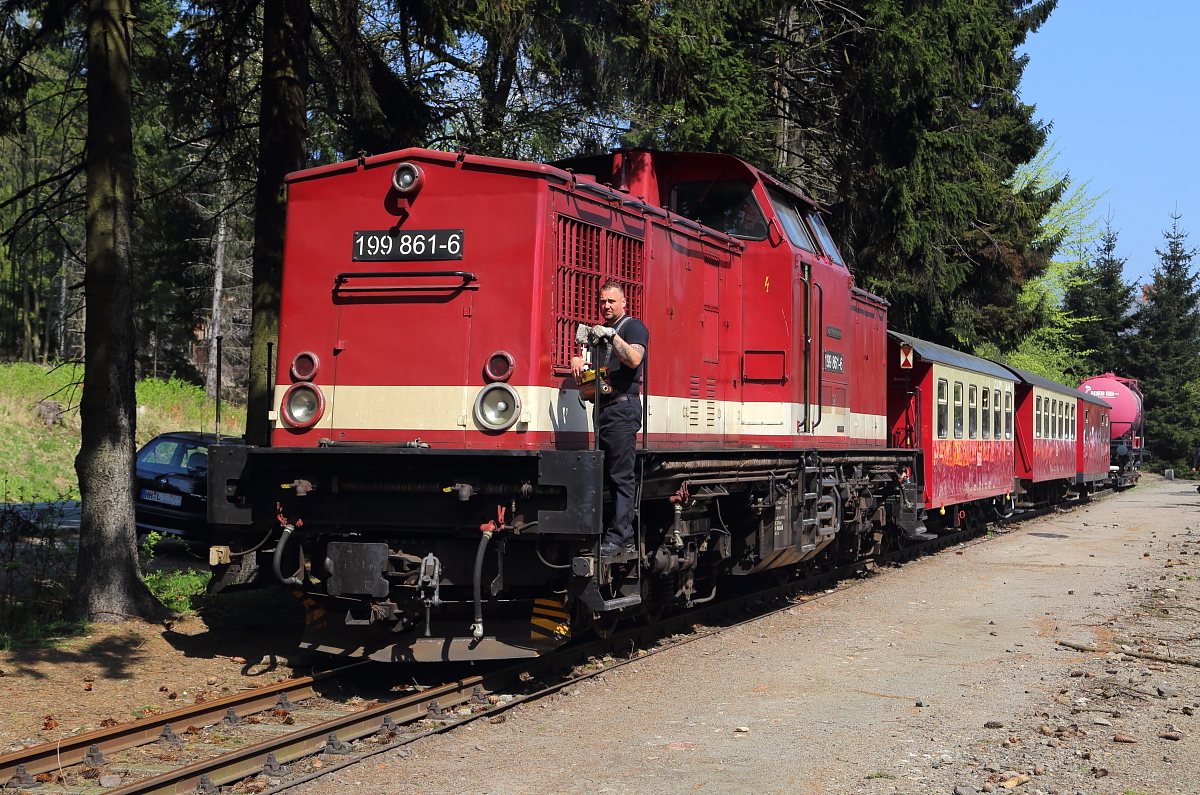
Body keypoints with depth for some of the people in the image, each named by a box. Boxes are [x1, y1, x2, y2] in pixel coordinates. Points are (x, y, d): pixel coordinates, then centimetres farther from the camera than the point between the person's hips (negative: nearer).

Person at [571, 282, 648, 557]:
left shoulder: (634, 327, 0)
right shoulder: (600, 330, 24)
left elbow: (635, 359, -16)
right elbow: (585, 356, 24)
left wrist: (613, 337, -27)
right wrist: (577, 359, 1)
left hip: (623, 408, -8)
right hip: (603, 410, 9)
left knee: (621, 477, -10)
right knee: (608, 476, 6)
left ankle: (617, 539, -14)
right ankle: (626, 541, 8)